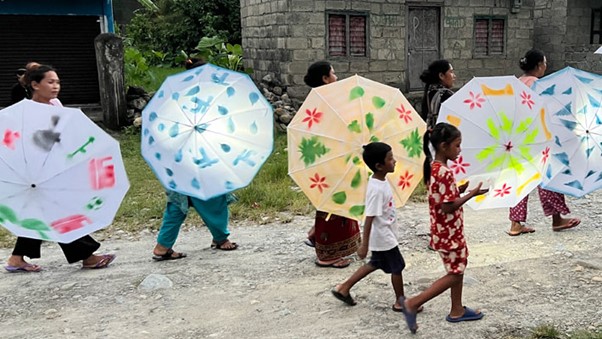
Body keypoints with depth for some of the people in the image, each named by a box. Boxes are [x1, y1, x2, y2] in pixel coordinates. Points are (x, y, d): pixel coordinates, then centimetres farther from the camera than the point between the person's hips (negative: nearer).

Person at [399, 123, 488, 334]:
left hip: (450, 231, 9)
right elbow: (447, 207, -25)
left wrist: (459, 190, 3)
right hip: (448, 233, -9)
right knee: (455, 274, 1)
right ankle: (412, 303, 1)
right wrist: (472, 194, -18)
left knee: (458, 269, 19)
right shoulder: (444, 172, -25)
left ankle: (457, 310, 32)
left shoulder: (434, 167, 5)